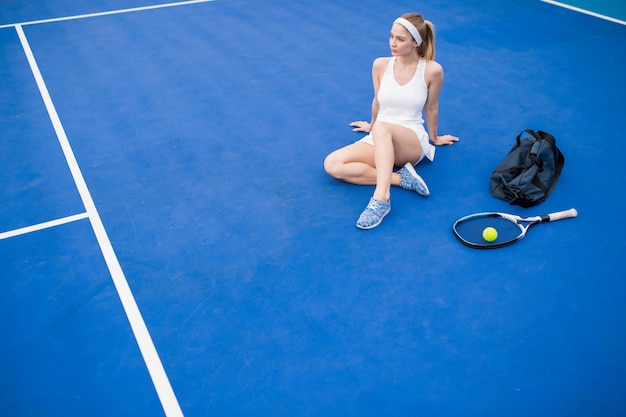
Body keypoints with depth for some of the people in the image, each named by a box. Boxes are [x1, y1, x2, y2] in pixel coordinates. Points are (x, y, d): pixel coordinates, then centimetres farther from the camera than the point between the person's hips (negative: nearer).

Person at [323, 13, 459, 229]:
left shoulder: (432, 70, -9)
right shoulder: (380, 65, 1)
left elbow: (431, 108, 8)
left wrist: (434, 137, 21)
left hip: (413, 143, -4)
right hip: (379, 140, 4)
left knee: (382, 127, -41)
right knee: (332, 164, -23)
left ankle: (381, 198, -49)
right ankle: (401, 178, -24)